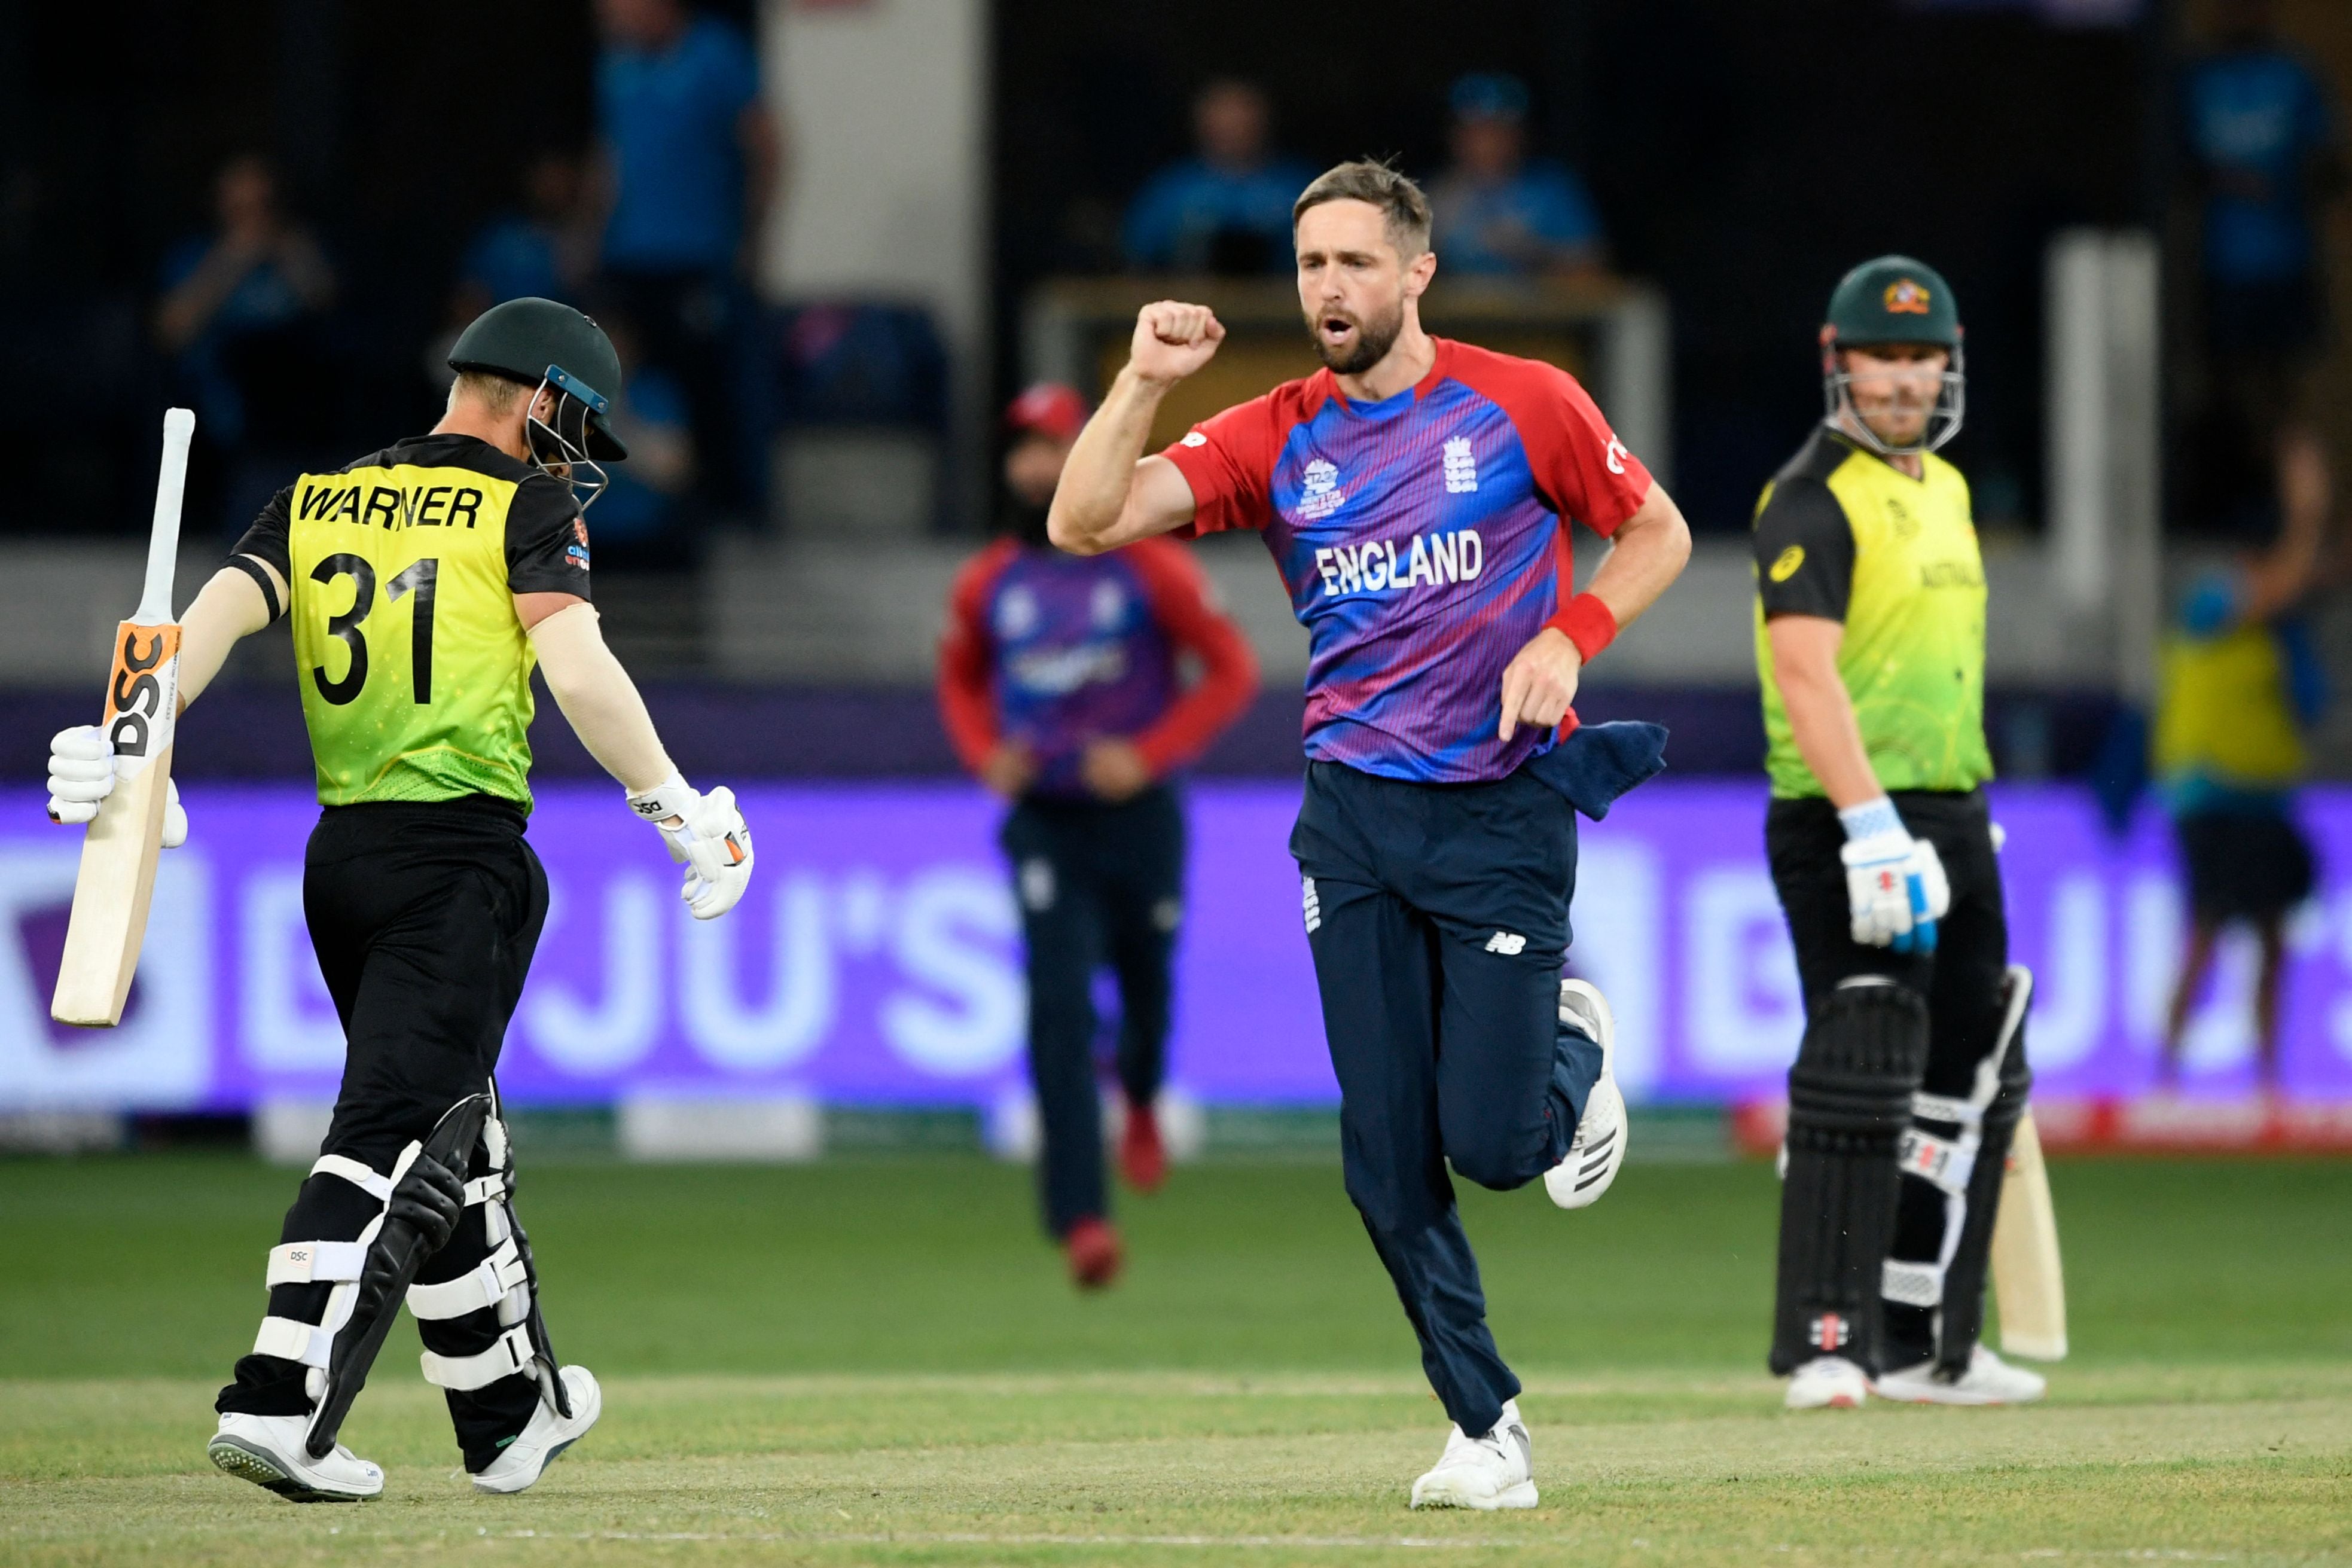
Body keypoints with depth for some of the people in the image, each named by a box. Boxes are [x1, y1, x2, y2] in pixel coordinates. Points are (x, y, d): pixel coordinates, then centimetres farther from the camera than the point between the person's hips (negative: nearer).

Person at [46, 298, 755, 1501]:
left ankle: (511, 1413, 28)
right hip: (462, 860, -7)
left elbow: (220, 610, -1)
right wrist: (676, 809, -9)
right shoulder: (526, 507, -2)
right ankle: (279, 1404, -24)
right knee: (396, 1134, -10)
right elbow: (578, 670, -15)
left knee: (451, 1132, 19)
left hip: (339, 856, 7)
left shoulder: (314, 501, 13)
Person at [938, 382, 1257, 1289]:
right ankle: (1081, 1221, -20)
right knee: (1060, 1009, -14)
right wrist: (985, 756, 0)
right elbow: (960, 679, 20)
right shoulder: (987, 585, 3)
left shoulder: (1148, 568, -7)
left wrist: (1149, 753, -15)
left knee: (1146, 986, 13)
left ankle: (1141, 1104, 51)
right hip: (1043, 823, 1)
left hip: (1138, 814, -1)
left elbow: (1232, 670, -4)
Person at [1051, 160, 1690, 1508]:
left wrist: (1566, 639, -10)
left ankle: (1572, 1048, 28)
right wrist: (1144, 384, -18)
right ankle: (1488, 1431, 9)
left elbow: (1659, 533, 6)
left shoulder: (1522, 405, -3)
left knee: (1492, 1143, -8)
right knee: (1389, 1162, -1)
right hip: (1356, 815, 3)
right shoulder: (1277, 439, 3)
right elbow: (1086, 523, -5)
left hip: (1506, 805, -3)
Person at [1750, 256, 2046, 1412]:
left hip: (1952, 819, 9)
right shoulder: (1814, 499, -12)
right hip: (1848, 825, -9)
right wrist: (1870, 826, -30)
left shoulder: (1944, 489, 16)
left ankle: (1926, 1346, 20)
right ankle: (1825, 1346, -13)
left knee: (1970, 1080, 12)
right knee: (1861, 1074, -14)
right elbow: (1804, 668, -23)